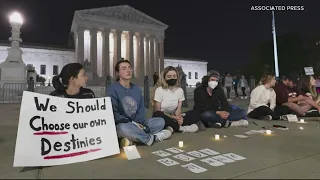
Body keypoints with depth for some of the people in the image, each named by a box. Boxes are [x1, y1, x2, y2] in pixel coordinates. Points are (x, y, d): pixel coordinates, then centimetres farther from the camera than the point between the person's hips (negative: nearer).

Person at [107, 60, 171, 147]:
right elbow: (114, 113, -13)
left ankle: (131, 139, -21)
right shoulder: (112, 89, -8)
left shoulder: (137, 89, 10)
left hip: (137, 124, 6)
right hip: (122, 125, -6)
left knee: (160, 121, -6)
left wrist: (140, 123, -16)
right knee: (123, 128, -39)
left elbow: (141, 110, 5)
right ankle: (152, 138, -15)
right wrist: (133, 123, -19)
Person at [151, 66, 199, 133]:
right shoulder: (159, 90, -12)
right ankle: (180, 127, -24)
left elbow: (178, 109, -2)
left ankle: (173, 127, -27)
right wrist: (174, 117, -22)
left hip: (173, 118, 4)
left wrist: (178, 117, -26)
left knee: (194, 114, -13)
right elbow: (157, 111, -14)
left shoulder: (180, 90, 1)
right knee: (158, 115, -39)